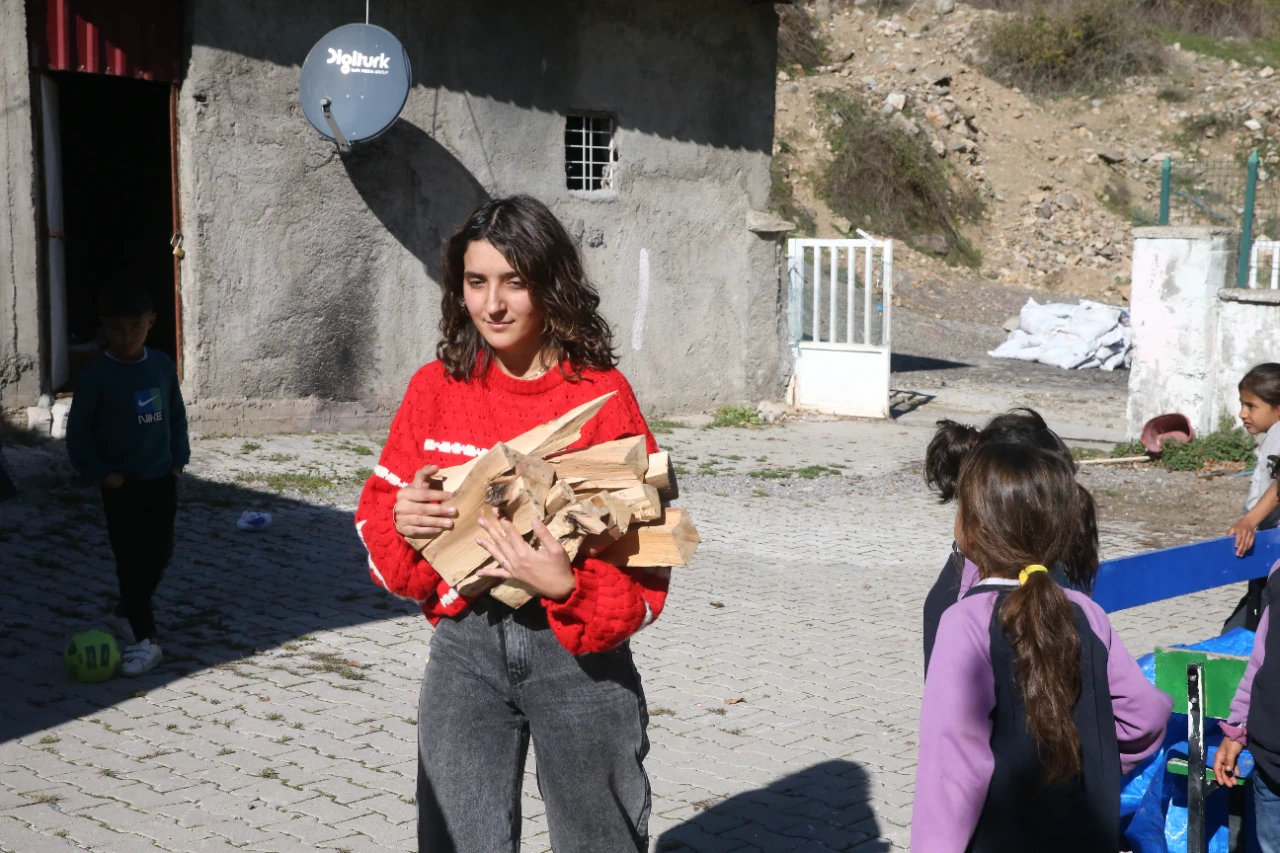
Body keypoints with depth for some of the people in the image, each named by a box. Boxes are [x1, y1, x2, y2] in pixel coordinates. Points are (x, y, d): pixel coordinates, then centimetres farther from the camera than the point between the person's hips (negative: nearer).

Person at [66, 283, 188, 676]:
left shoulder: (163, 365, 0)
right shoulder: (96, 375, -13)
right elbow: (78, 432, -8)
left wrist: (178, 458, 2)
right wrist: (101, 473, -13)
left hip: (162, 480, 4)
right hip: (122, 485, -4)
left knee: (160, 555, 12)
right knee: (131, 561, -4)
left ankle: (126, 613, 34)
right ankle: (145, 639, 2)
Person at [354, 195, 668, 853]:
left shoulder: (602, 394, -8)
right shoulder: (436, 387, 2)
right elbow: (379, 508, 11)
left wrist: (567, 585, -26)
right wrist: (401, 521, -12)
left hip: (576, 651, -2)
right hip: (465, 647, 2)